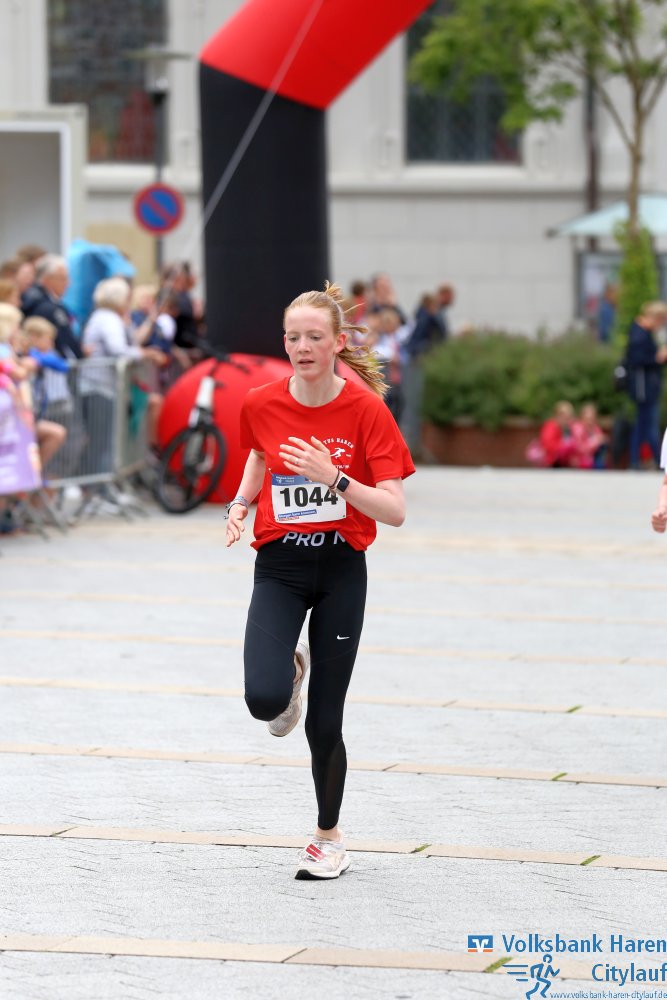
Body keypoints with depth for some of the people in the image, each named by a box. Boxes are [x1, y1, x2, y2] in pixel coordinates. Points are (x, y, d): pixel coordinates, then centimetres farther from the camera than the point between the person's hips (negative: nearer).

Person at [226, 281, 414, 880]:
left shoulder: (366, 409, -12)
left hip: (341, 569, -2)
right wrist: (241, 503, 5)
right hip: (279, 567, 2)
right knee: (265, 699, -21)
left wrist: (334, 478, -27)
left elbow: (395, 511, -14)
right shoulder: (262, 405, -3)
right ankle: (292, 671, 17)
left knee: (324, 722, 1)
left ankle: (329, 838, 25)